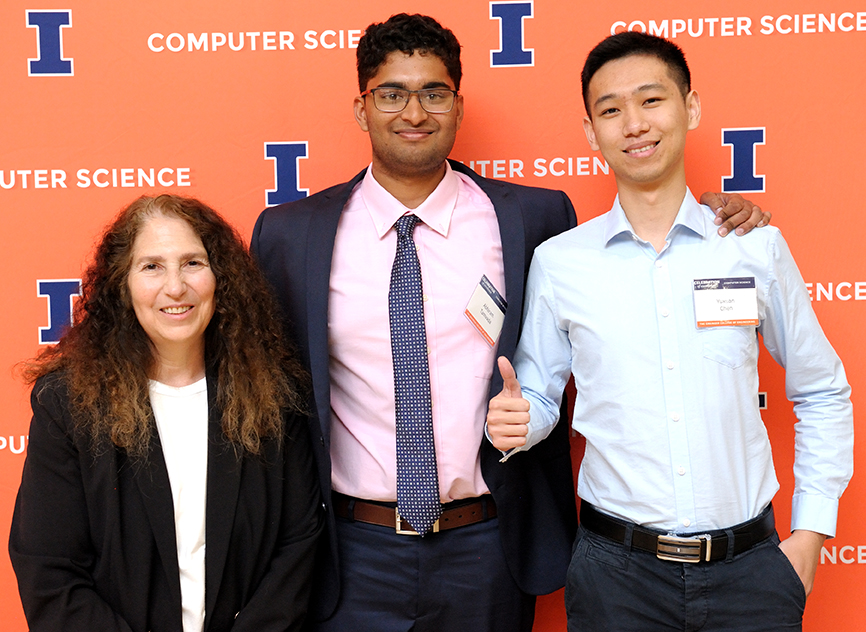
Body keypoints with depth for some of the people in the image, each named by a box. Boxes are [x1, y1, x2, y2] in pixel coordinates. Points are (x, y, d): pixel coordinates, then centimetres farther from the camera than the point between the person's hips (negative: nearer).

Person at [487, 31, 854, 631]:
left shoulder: (758, 247, 0)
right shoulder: (557, 262, -2)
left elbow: (822, 395, 8)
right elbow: (539, 396, 6)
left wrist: (811, 531, 3)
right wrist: (516, 423, -16)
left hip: (750, 566, 1)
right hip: (616, 569, 0)